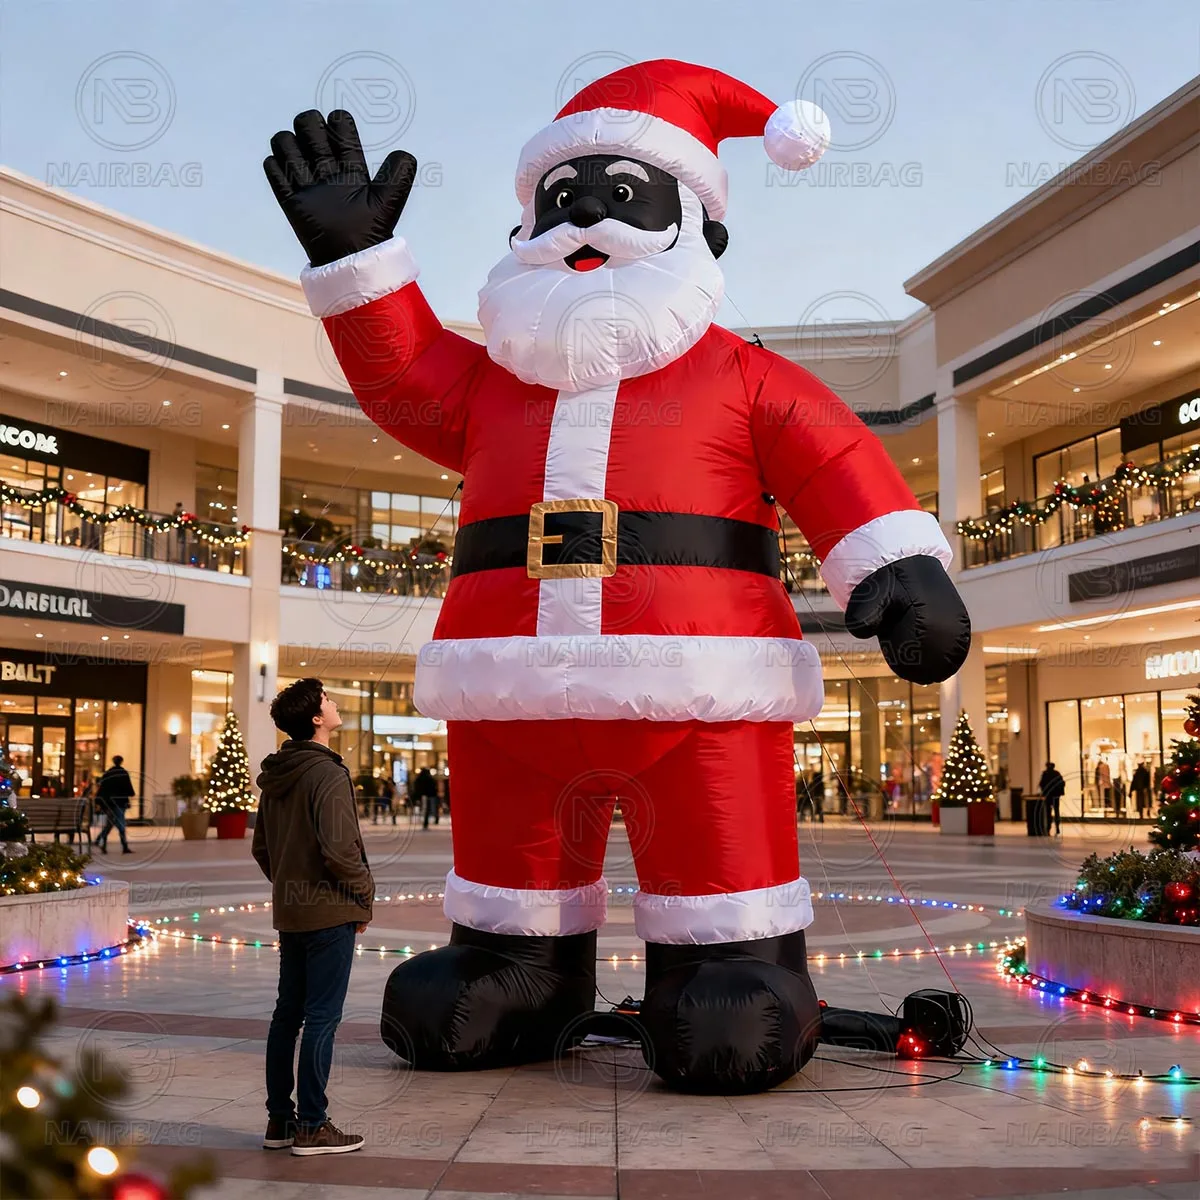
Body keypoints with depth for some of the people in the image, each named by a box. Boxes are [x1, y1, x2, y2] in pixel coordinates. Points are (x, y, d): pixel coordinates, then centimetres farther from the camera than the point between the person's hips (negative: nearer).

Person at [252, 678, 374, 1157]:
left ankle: (279, 1119, 21)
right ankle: (312, 1126, 5)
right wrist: (365, 895, -9)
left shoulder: (274, 776, 10)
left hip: (289, 913, 8)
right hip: (329, 912, -8)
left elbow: (260, 847, 16)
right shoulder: (328, 774, -17)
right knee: (322, 1018, -1)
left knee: (287, 1013, 14)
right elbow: (340, 850, -22)